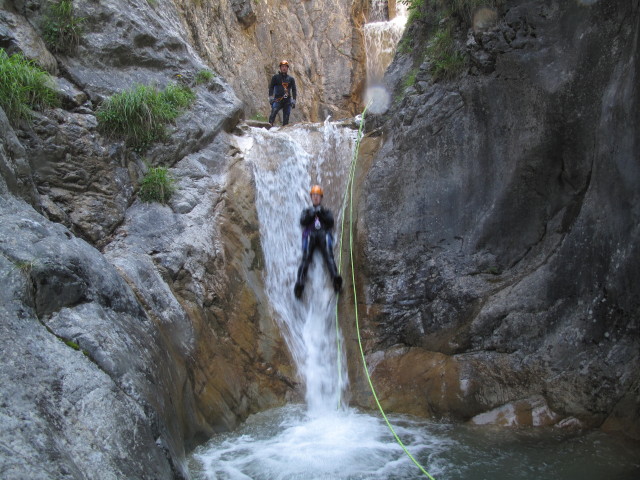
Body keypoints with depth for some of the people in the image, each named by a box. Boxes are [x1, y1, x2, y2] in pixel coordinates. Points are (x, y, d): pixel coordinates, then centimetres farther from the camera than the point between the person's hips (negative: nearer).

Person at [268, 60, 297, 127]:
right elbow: (271, 87, 7)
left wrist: (294, 100, 6)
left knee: (286, 117, -2)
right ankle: (270, 124, -38)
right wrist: (270, 97, -5)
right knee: (274, 110, -28)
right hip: (278, 99, -2)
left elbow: (294, 90, 15)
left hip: (287, 100, 2)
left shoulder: (291, 79, 14)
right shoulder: (276, 77, 10)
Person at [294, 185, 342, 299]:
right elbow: (302, 222, 13)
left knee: (328, 255, -29)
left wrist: (321, 213, -2)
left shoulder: (326, 211, 31)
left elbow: (331, 222, 11)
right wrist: (310, 214, -4)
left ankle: (336, 278, -53)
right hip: (310, 234, 0)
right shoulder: (306, 211, 32)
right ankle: (299, 283, -46)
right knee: (306, 257, -26)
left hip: (323, 234, 0)